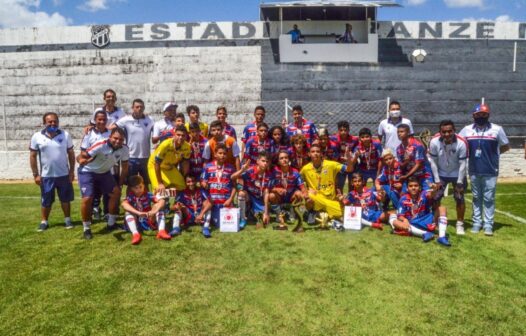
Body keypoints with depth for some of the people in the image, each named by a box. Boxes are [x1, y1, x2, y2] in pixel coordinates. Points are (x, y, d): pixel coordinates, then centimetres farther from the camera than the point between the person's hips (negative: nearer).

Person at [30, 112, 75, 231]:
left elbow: (71, 154, 3)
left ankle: (67, 219, 25)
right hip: (46, 176, 0)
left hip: (64, 174, 0)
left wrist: (72, 171, 0)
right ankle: (44, 221, 27)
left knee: (65, 199, 11)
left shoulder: (65, 135, -2)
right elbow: (33, 156, 1)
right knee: (46, 201, 11)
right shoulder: (37, 137, -4)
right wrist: (35, 174, -2)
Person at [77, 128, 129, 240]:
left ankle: (111, 223, 20)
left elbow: (125, 167, -2)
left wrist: (120, 184, 0)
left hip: (104, 172, 6)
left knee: (116, 192, 1)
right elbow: (79, 157, -31)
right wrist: (82, 161, -54)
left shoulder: (124, 149, -17)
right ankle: (87, 229, 4)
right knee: (87, 198, -16)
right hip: (87, 172, -6)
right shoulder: (100, 146, -33)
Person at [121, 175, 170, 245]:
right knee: (128, 213, -25)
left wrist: (154, 211, -43)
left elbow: (161, 201, -24)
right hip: (137, 222, 0)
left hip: (150, 221, 1)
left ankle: (161, 231, -38)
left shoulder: (148, 195, -10)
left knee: (159, 209, -20)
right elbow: (123, 204, -35)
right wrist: (138, 213, -48)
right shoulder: (130, 197, -12)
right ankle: (135, 234, -43)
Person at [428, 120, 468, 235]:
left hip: (457, 174, -1)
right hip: (441, 174, 1)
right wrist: (437, 180, -10)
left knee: (460, 198, -1)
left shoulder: (461, 143, -26)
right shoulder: (434, 142, -23)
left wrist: (459, 182, -14)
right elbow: (433, 162, -13)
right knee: (435, 197, -1)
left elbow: (462, 164, -17)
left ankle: (460, 224, 15)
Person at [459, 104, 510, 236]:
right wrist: (470, 153, 2)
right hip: (474, 171, 2)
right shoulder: (467, 129, 2)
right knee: (476, 197, 11)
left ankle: (488, 224, 9)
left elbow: (506, 146, 6)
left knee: (489, 198, 2)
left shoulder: (497, 129, -3)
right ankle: (477, 222, 20)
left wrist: (493, 154, -2)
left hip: (490, 171, -2)